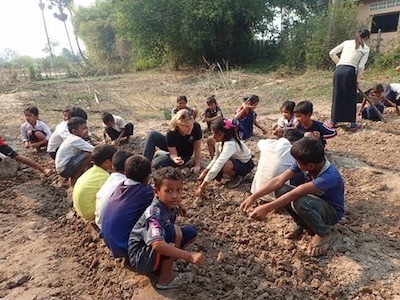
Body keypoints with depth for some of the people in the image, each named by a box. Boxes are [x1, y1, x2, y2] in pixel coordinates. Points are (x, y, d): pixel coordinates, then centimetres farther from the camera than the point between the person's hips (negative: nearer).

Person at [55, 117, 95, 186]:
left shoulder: (72, 138, 5)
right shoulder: (76, 140, -23)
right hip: (64, 169, -10)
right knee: (89, 155, -24)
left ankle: (74, 176, 12)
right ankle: (74, 180, -9)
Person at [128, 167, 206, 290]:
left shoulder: (171, 207, -6)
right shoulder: (155, 214, -31)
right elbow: (157, 244, -44)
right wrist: (189, 256, -46)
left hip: (155, 252, 8)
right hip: (141, 259, -8)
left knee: (191, 233, 0)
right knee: (175, 231, -29)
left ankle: (164, 266, 1)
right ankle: (165, 278, -12)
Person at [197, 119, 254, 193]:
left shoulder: (230, 144, -37)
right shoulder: (221, 141, -12)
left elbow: (218, 165, -43)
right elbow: (216, 158, -3)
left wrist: (202, 186, -43)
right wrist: (205, 172, -16)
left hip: (246, 164, -8)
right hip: (235, 159, 8)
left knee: (223, 166, -35)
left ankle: (237, 176, -5)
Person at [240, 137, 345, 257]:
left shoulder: (330, 176, -38)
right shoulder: (304, 162, -19)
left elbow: (295, 193, -43)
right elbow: (279, 180, -22)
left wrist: (266, 208, -44)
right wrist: (252, 197, -28)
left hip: (332, 212, -6)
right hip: (316, 201, 6)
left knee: (300, 202, -37)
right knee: (281, 190, -19)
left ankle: (325, 233, -8)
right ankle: (303, 223, 5)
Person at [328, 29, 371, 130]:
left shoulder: (347, 42, 18)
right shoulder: (366, 48, 9)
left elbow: (331, 53, 17)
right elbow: (361, 66, 1)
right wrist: (358, 79, 8)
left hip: (338, 71, 3)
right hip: (350, 71, -3)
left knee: (337, 95, 13)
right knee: (351, 97, 8)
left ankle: (333, 121, 22)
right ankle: (353, 123, 14)